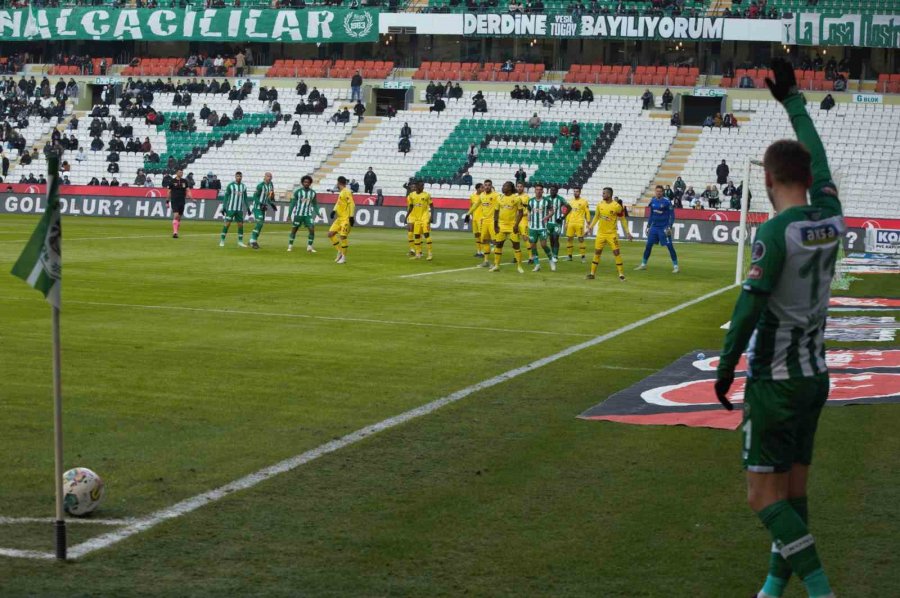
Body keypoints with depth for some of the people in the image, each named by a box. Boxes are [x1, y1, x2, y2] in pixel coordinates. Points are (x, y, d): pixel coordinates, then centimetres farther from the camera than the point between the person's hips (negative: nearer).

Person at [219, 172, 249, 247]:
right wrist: (223, 207, -5)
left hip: (240, 209, 4)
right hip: (230, 209, -4)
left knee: (240, 224, 2)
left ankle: (240, 241, 12)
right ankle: (222, 241, 1)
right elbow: (226, 197, 0)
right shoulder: (230, 185, -2)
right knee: (227, 224, -6)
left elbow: (245, 198, 17)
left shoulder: (244, 186, 10)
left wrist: (248, 208, 12)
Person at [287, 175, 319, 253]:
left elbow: (315, 204, 13)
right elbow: (292, 203, -1)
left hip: (308, 215, 2)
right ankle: (290, 246, 17)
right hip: (298, 214, -2)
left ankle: (309, 247, 0)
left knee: (312, 230, -10)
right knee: (294, 230, 4)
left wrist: (317, 213, 1)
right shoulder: (298, 192, -3)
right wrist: (289, 214, -4)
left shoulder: (313, 193, 5)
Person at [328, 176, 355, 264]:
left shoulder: (346, 192, -14)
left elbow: (352, 204, -19)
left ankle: (344, 257, -3)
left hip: (346, 219, -10)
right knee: (330, 234, 7)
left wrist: (351, 217, -22)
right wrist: (334, 210, 9)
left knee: (342, 236, -14)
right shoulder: (341, 192, 14)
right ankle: (340, 251, 15)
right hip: (340, 218, 10)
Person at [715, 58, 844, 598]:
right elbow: (818, 159, 17)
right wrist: (793, 99, 27)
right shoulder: (832, 219, 1)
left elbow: (749, 306, -20)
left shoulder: (776, 233, -17)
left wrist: (726, 368, -10)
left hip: (775, 380, -7)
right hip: (816, 375, 7)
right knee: (794, 491, 13)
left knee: (765, 497, -2)